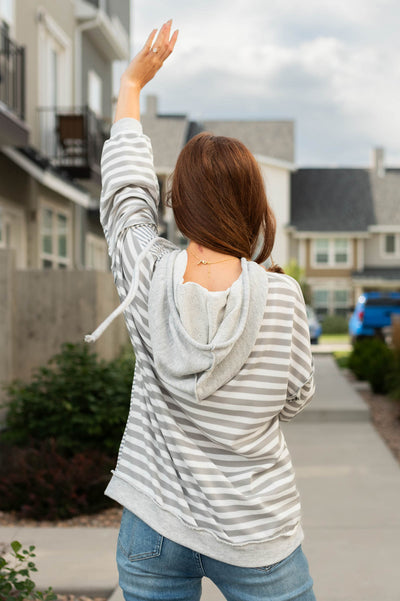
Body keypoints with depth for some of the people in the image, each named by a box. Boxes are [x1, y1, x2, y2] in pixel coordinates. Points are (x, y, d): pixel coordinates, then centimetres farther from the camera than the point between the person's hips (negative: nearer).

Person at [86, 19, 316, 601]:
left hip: (151, 531, 2)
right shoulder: (283, 297, -16)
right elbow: (294, 398, 0)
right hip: (257, 539, -2)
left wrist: (132, 85, 19)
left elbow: (125, 191, 6)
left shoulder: (149, 277, -12)